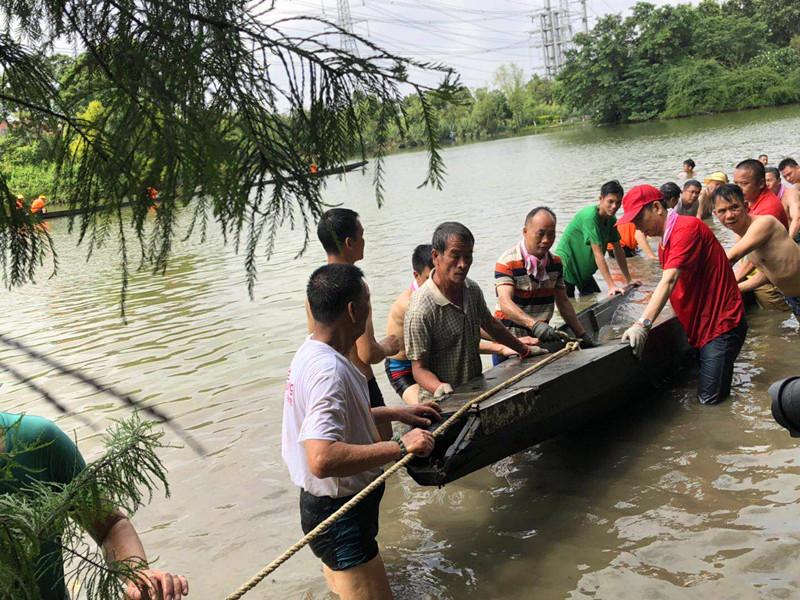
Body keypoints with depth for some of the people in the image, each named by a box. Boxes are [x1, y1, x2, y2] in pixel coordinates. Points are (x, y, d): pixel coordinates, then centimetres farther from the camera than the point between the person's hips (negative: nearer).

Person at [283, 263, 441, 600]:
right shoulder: (330, 371, -30)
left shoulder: (312, 352, 1)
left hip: (327, 505, 10)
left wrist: (396, 413, 11)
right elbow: (323, 459, -41)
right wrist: (399, 446, -32)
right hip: (340, 517, -10)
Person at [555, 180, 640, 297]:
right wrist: (611, 286, -31)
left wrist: (628, 281, 5)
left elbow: (618, 250, 7)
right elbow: (598, 254, -29)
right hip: (566, 268, -8)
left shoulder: (611, 220, -1)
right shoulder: (590, 216, -26)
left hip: (583, 271, 8)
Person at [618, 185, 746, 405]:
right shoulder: (665, 243, 14)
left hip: (721, 324, -9)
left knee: (709, 399, -9)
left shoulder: (687, 228, -17)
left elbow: (669, 281, -28)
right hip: (701, 327, 9)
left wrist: (643, 324, -36)